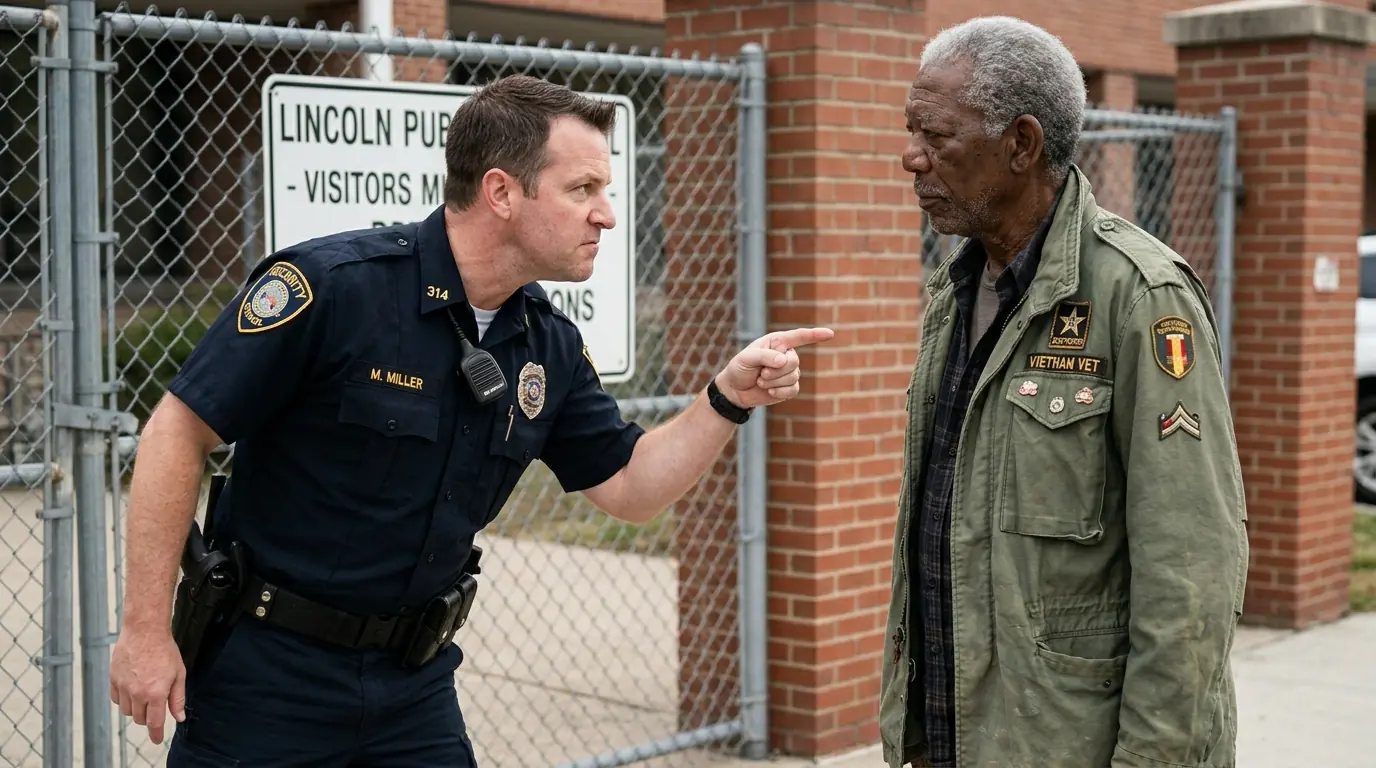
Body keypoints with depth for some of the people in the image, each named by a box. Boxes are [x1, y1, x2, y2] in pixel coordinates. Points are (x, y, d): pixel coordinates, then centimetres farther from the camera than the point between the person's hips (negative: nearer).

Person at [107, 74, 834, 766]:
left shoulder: (549, 344, 0)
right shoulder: (331, 286, -20)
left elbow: (627, 486, 8)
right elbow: (178, 432, -16)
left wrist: (728, 398, -7)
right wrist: (145, 630, -15)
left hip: (413, 681, 5)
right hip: (267, 672, -5)